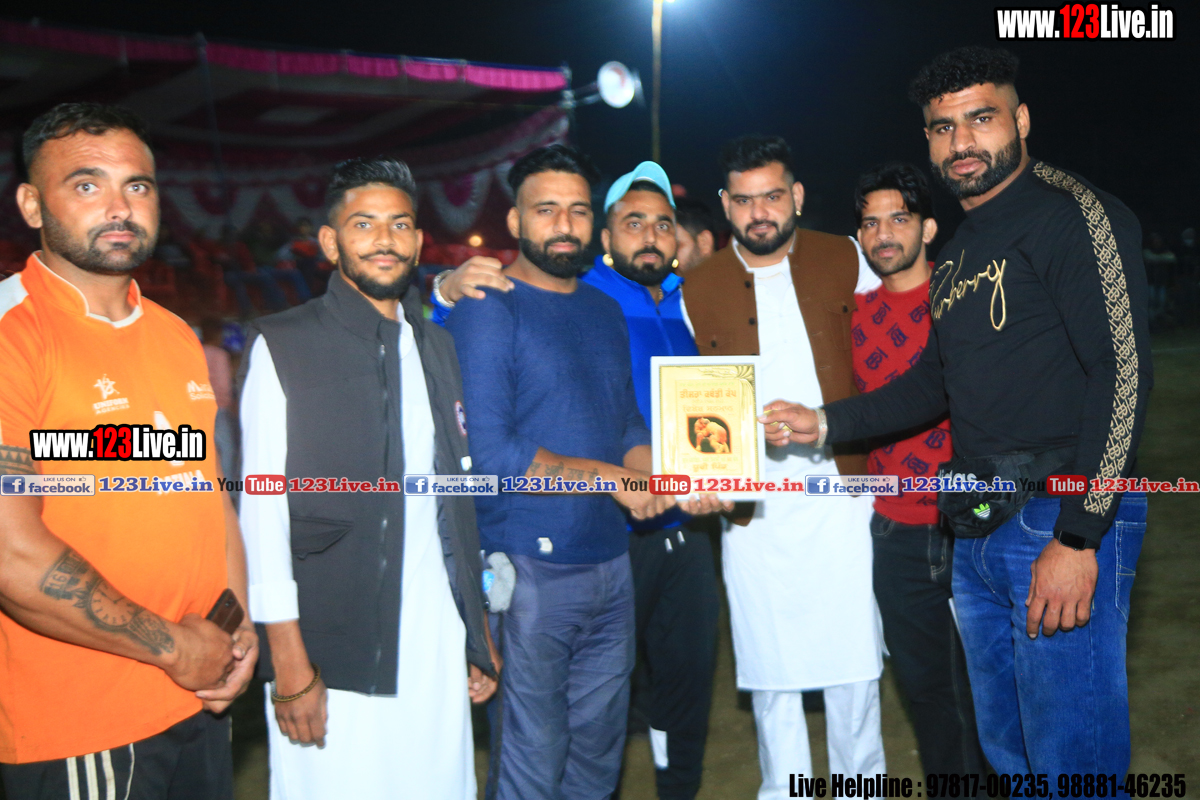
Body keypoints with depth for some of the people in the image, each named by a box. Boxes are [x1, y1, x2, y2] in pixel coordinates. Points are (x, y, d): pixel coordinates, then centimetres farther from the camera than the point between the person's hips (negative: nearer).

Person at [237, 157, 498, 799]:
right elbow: (262, 507, -7)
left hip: (438, 648, 4)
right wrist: (290, 665, -11)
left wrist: (479, 636, 13)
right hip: (332, 655, -4)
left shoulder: (437, 346, 13)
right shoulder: (282, 346, -3)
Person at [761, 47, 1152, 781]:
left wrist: (1078, 537, -21)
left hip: (1062, 524, -8)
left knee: (1070, 761, -2)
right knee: (1006, 749, 18)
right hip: (979, 528, 8)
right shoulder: (961, 251, 18)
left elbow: (1123, 370, -17)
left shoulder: (1072, 212, -8)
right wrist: (827, 423, 15)